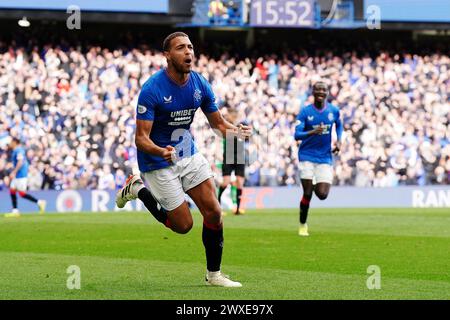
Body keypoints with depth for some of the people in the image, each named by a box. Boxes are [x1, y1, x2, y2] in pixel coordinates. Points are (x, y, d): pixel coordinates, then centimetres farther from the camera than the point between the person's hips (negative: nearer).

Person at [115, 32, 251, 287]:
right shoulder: (152, 89, -23)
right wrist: (162, 152, -43)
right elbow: (141, 138, -23)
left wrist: (235, 130, -17)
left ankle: (213, 274, 12)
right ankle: (138, 190, 20)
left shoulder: (200, 84, -4)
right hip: (158, 162, -6)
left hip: (189, 155, 6)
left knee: (214, 212, -4)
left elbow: (217, 122, 6)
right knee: (183, 224, -2)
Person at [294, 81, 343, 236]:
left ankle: (315, 185, 29)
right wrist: (313, 132, -31)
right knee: (307, 194, -6)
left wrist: (339, 141, 6)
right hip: (307, 156, -2)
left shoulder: (334, 111, 1)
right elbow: (297, 135, -13)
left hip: (325, 158, 2)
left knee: (322, 194, -8)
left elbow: (339, 125, 22)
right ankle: (303, 225, 13)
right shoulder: (305, 111, -8)